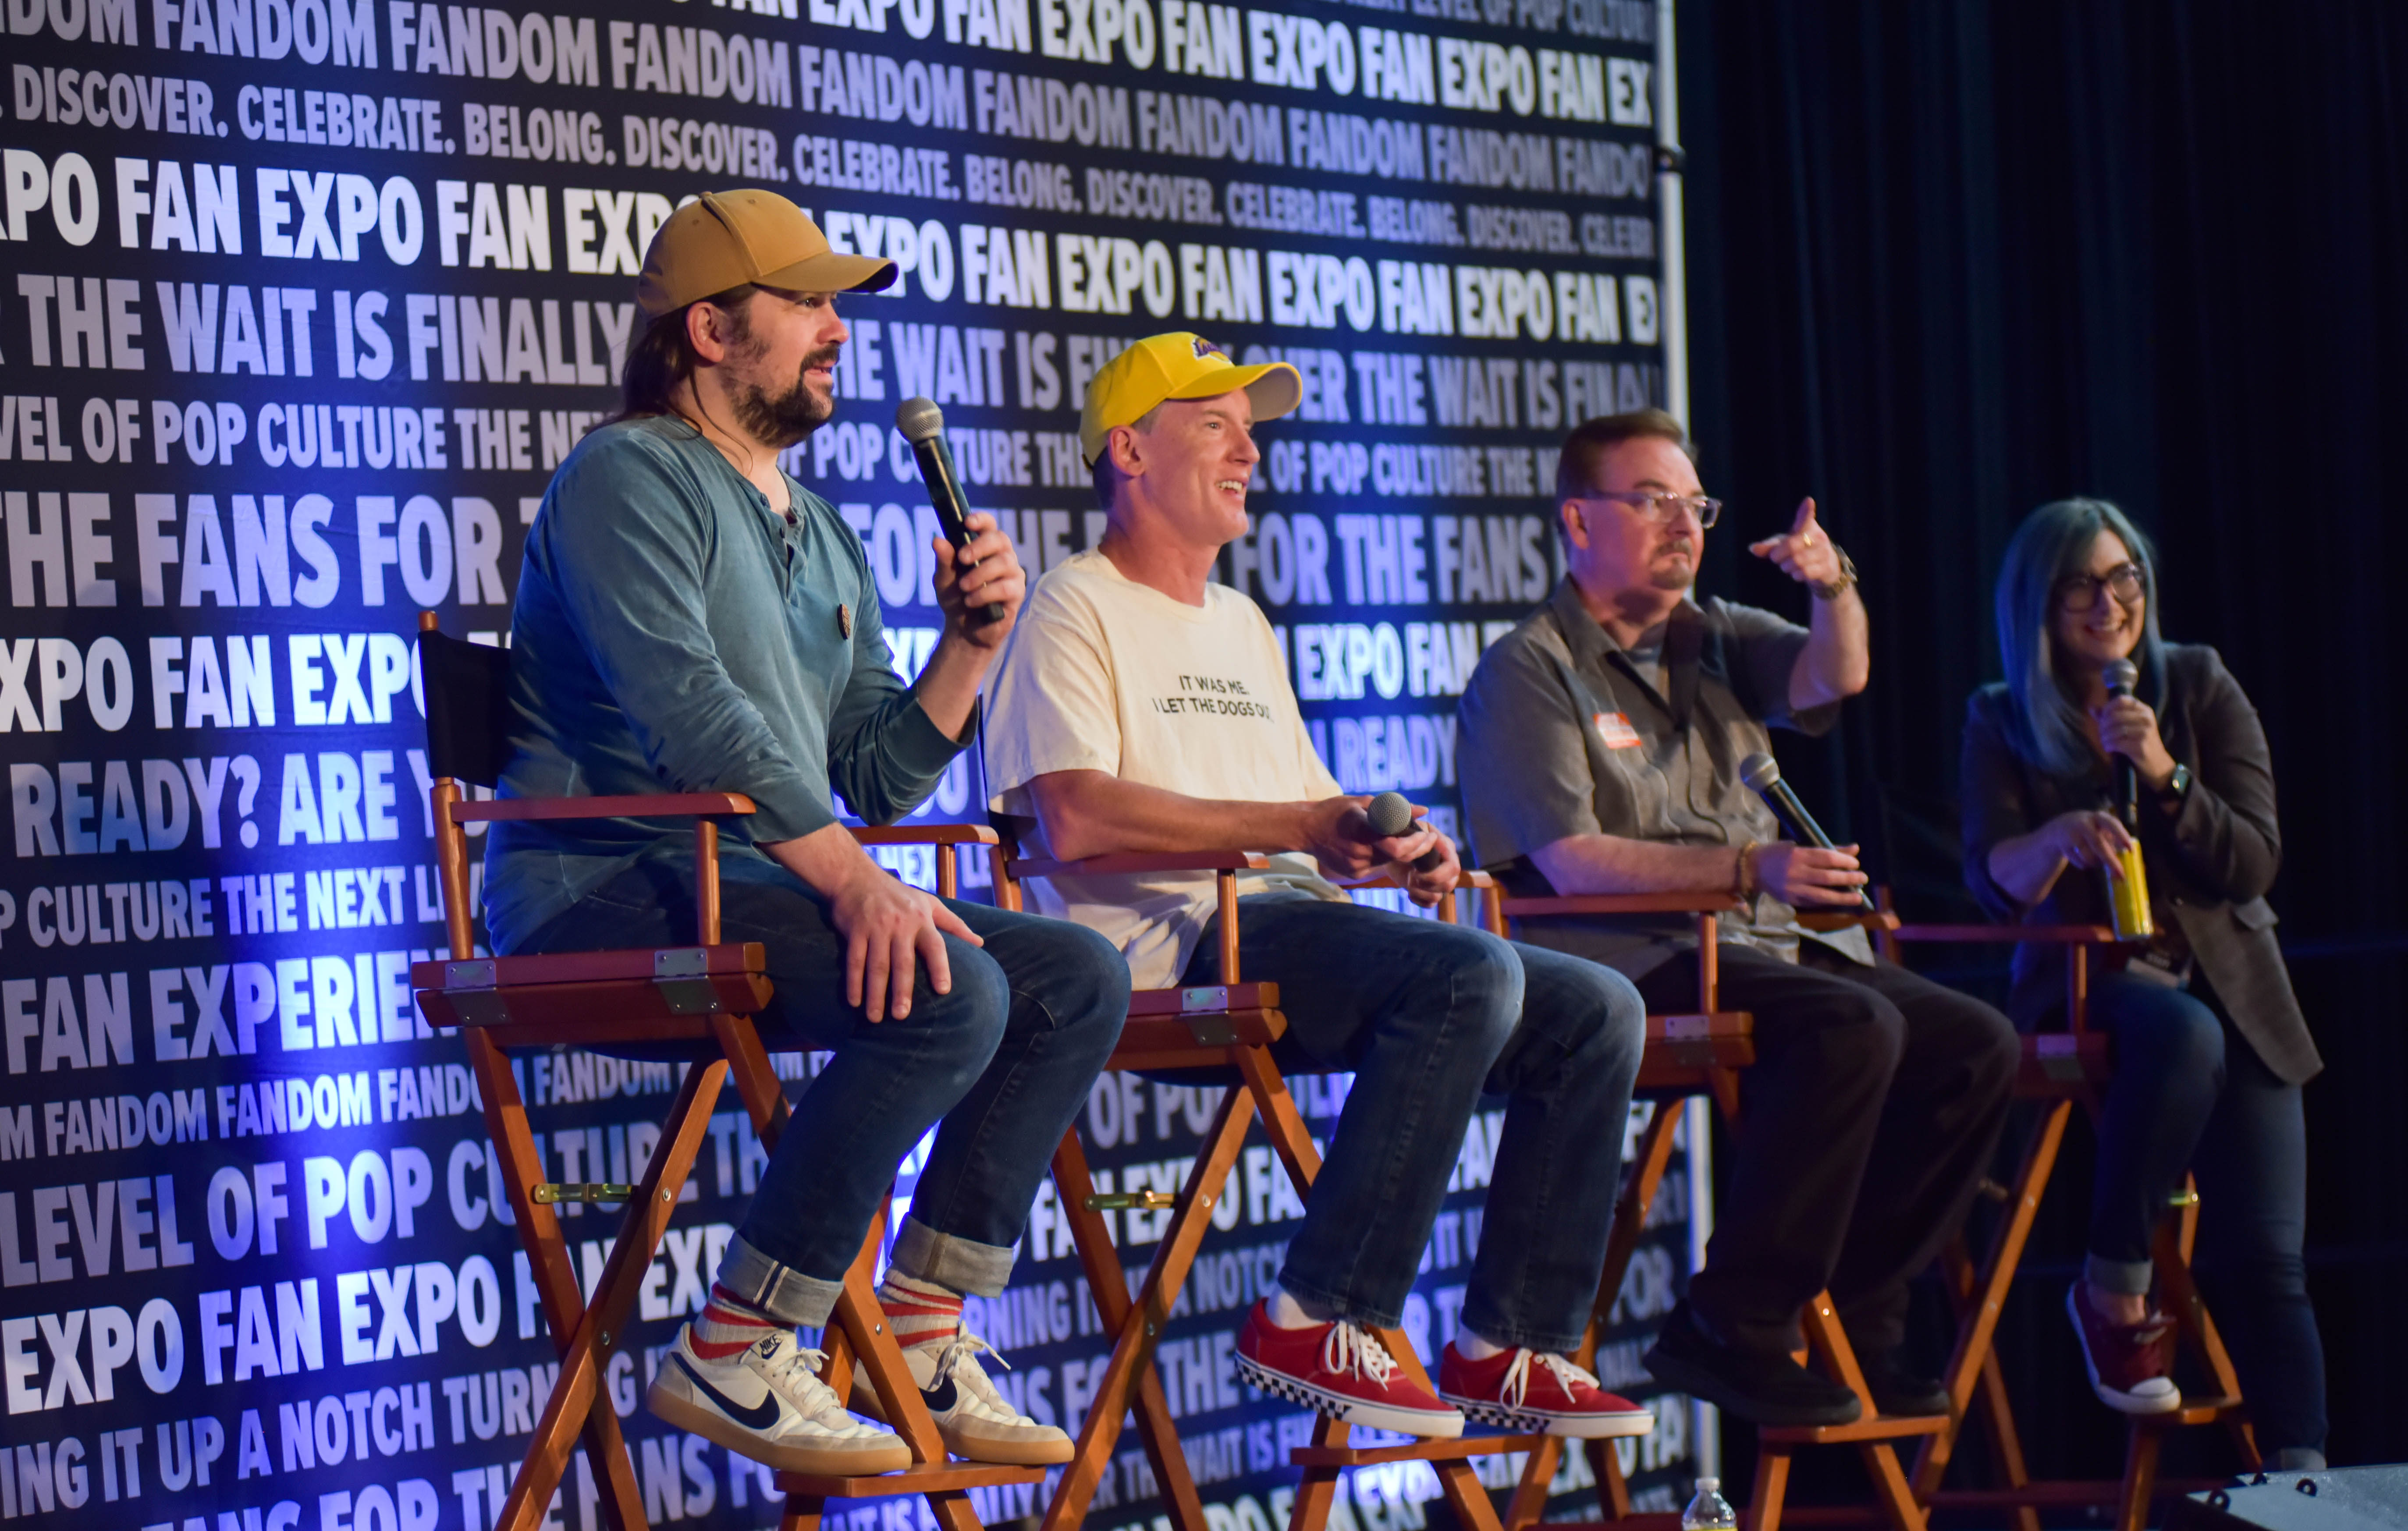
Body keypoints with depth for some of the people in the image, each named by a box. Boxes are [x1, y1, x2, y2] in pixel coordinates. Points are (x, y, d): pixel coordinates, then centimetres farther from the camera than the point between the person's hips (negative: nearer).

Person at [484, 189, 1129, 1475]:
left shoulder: (822, 538, 23)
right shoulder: (629, 478, -6)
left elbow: (877, 778, 21)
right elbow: (691, 709, -21)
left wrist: (970, 647, 5)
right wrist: (854, 881, -29)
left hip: (761, 890, 9)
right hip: (608, 899, -9)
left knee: (1078, 979, -3)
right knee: (947, 994, -29)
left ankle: (921, 1338, -3)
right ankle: (731, 1358, -23)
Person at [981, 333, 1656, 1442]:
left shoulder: (1241, 625, 30)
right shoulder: (1075, 611, 1)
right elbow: (1075, 819, -15)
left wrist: (1401, 851, 4)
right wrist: (1298, 829, -17)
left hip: (1290, 926, 9)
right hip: (1165, 948, -9)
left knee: (1595, 1013, -3)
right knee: (1469, 974, -31)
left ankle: (1506, 1348, -4)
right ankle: (1319, 1320, -27)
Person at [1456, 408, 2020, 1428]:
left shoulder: (1712, 638, 20)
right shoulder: (1527, 673, -2)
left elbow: (1834, 679, 1)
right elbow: (1572, 864, -13)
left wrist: (1835, 588, -21)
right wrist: (1749, 869, -23)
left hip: (1763, 949, 8)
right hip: (1631, 964, -8)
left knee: (1977, 1045, -9)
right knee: (1852, 1028, -31)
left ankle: (1850, 1316, -2)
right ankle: (1731, 1330, -26)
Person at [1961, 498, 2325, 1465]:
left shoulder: (2200, 687, 2)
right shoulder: (2003, 723, 2)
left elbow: (2255, 865, -4)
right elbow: (1993, 884, -12)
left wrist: (2165, 775, -20)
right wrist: (2059, 839, -34)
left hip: (2230, 982, 2)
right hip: (2084, 978, -2)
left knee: (2264, 1258, -13)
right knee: (2181, 1034, -38)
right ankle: (2116, 1292, -25)